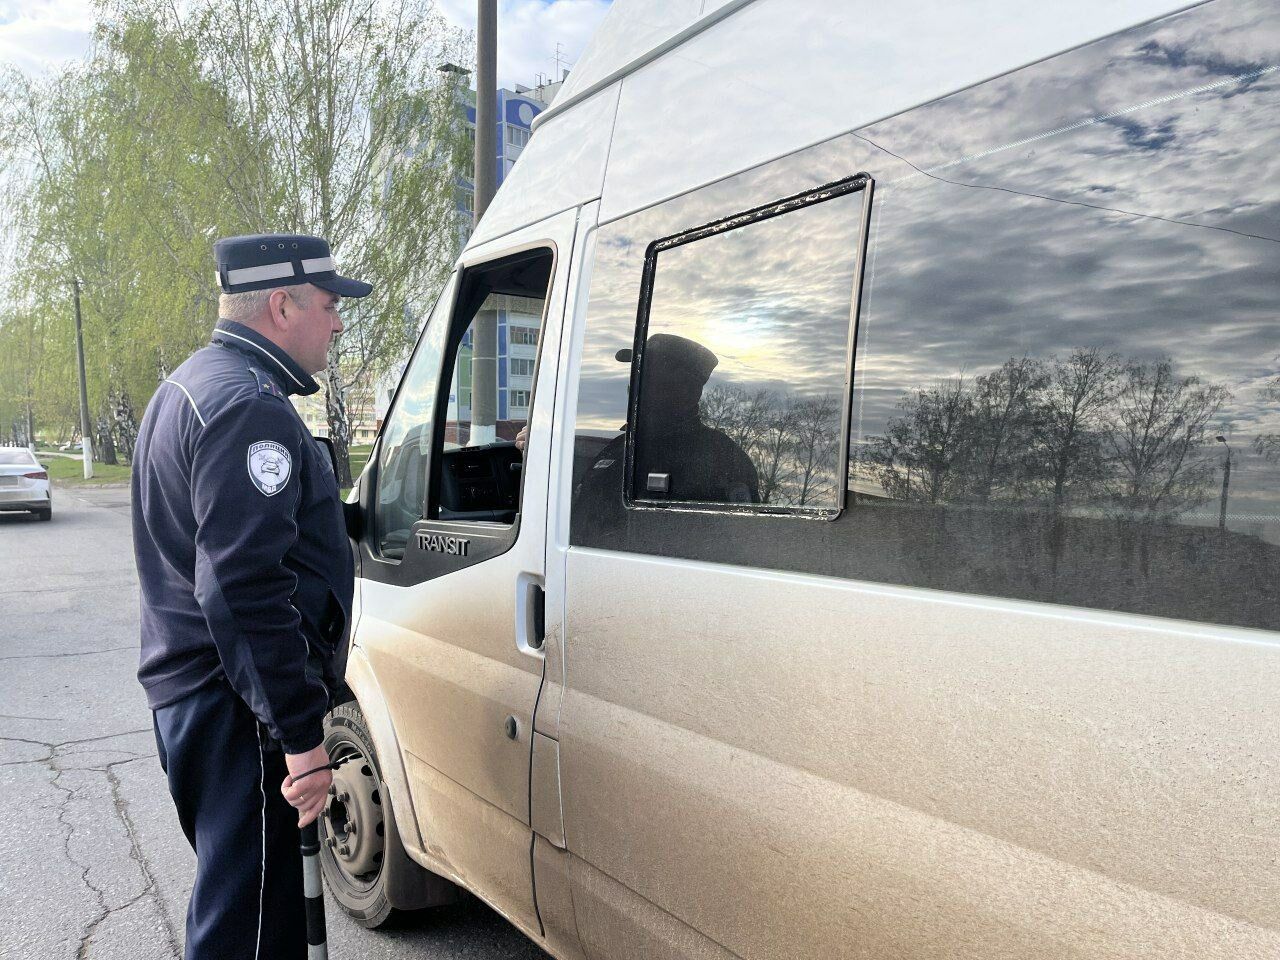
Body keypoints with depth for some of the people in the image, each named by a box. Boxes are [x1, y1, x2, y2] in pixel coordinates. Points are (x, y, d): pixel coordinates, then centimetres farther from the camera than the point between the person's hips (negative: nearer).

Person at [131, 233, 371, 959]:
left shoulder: (191, 386, 16)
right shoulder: (250, 409, -19)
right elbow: (246, 591, -27)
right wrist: (303, 736, -24)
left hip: (190, 694, 11)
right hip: (236, 709, -11)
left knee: (236, 898, 23)